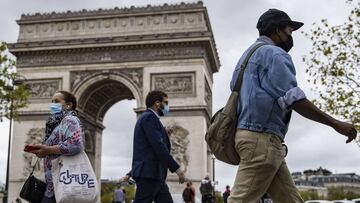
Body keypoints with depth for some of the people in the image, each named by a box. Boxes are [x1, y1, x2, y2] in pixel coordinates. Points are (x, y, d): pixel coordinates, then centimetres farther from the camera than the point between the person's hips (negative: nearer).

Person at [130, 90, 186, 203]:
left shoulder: (149, 118, 22)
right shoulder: (149, 117, -10)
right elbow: (159, 146, -19)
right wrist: (176, 168, -18)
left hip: (154, 174, 10)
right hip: (148, 173, -10)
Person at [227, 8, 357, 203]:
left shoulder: (249, 55, 27)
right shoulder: (273, 53, -4)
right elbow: (293, 99, -14)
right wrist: (335, 123, -9)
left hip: (257, 137, 10)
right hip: (261, 138, -10)